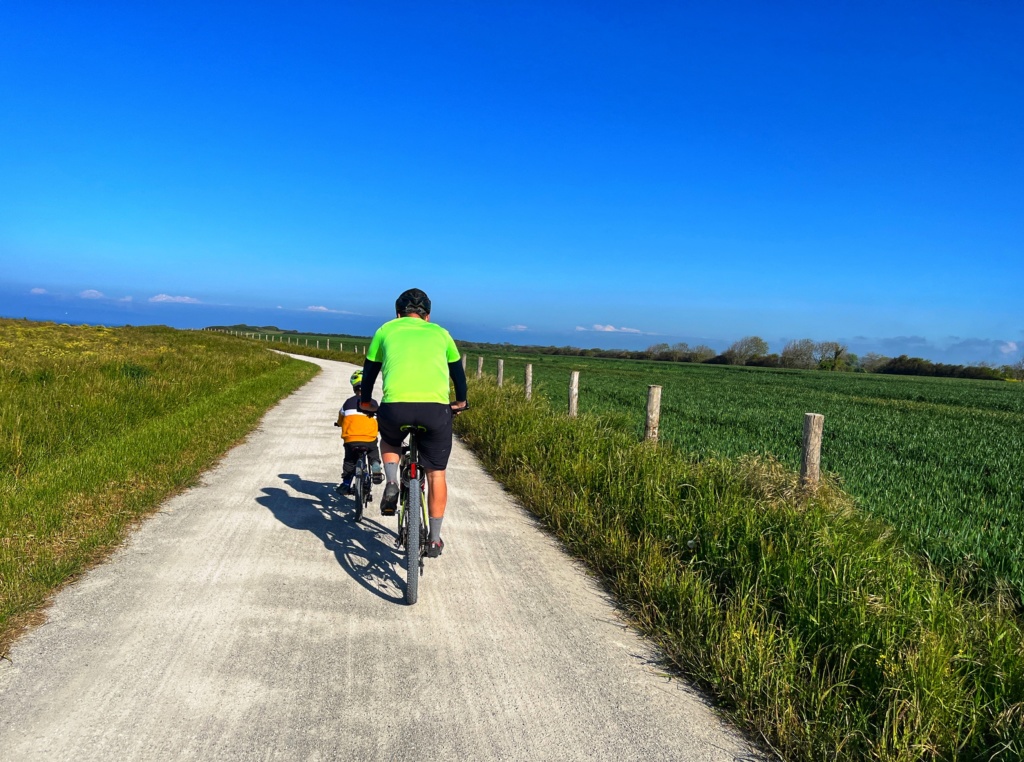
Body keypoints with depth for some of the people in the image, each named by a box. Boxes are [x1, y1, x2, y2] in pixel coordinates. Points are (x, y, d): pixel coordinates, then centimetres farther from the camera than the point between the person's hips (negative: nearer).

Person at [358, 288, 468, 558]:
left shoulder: (386, 330, 23)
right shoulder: (439, 332, 25)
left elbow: (370, 370, 30)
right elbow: (457, 370, 36)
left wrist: (366, 402, 48)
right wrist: (460, 401, 53)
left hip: (395, 405, 0)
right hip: (436, 408, 0)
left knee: (389, 441, 35)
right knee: (436, 473, 17)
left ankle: (391, 484, 11)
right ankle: (434, 539, 22)